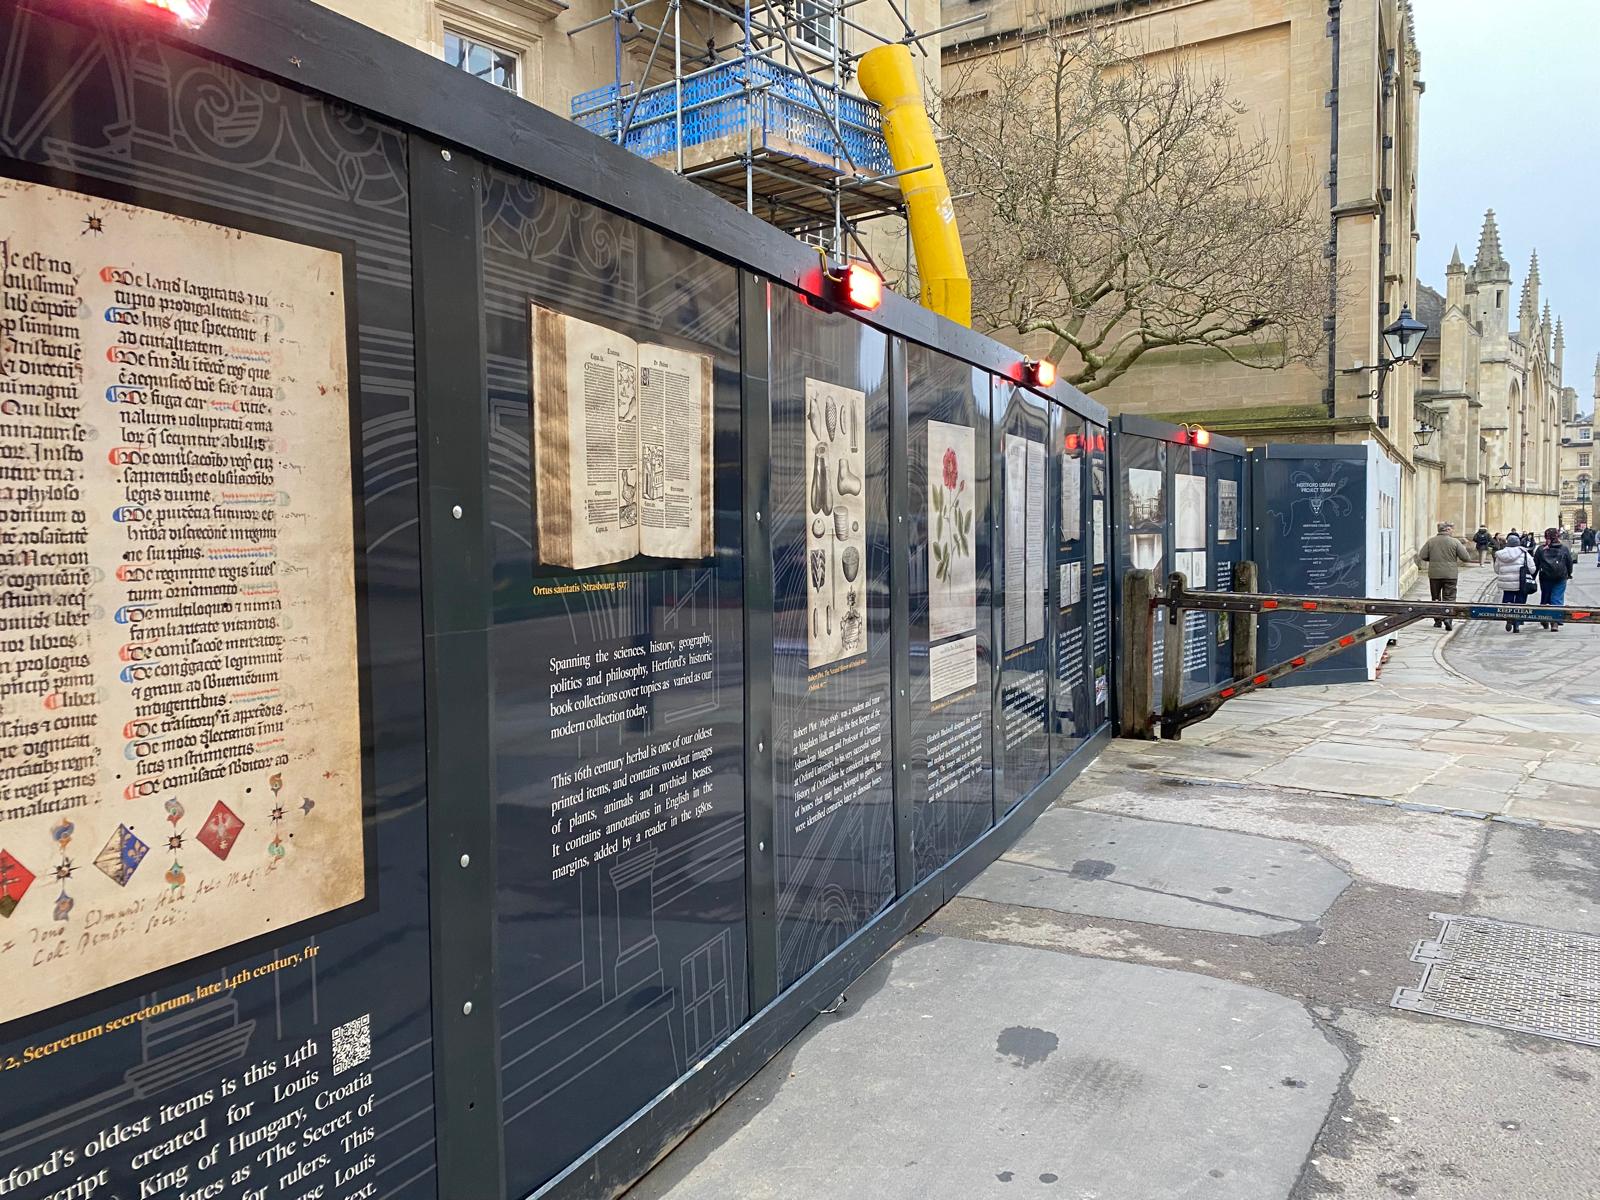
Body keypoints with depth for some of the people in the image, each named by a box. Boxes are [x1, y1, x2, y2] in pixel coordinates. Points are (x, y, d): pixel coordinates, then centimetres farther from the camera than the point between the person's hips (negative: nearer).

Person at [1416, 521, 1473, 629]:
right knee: (1449, 598, 2)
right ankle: (1447, 618, -16)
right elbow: (1466, 558, -5)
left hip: (1434, 574, 2)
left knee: (1435, 598, 13)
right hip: (1450, 574, -2)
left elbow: (1422, 556, -3)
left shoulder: (1430, 541, 0)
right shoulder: (1455, 542, -6)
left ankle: (1437, 621, 17)